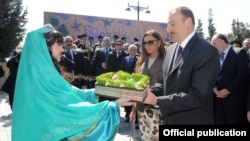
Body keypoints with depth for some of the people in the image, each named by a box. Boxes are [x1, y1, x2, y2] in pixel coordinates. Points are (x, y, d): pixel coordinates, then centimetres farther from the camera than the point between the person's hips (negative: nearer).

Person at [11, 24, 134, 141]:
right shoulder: (44, 74, -24)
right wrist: (114, 104, -20)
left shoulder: (40, 71, 6)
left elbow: (68, 93, 7)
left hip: (45, 130, 9)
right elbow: (71, 105, -24)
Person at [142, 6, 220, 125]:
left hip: (193, 121, -7)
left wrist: (157, 100, -26)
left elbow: (197, 96, -25)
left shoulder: (207, 51, -19)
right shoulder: (170, 50, 6)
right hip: (170, 120, 7)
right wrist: (148, 92, -8)